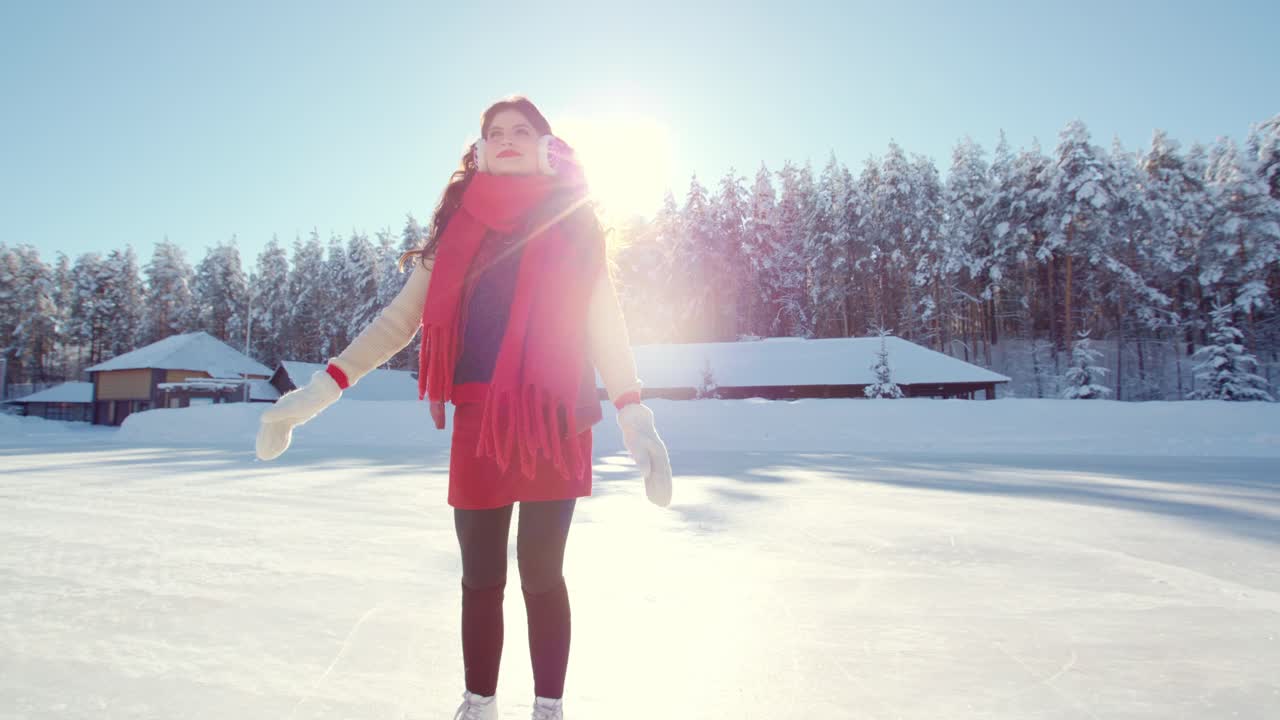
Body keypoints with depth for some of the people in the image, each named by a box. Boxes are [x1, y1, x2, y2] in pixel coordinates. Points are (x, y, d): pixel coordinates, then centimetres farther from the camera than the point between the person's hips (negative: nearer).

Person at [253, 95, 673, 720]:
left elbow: (605, 327, 3)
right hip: (478, 425, 2)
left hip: (555, 424, -2)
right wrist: (319, 391, 1)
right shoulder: (457, 224, 10)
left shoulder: (572, 222, 6)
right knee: (481, 578, 10)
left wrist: (636, 421, -5)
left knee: (541, 574, 3)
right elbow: (401, 318, 9)